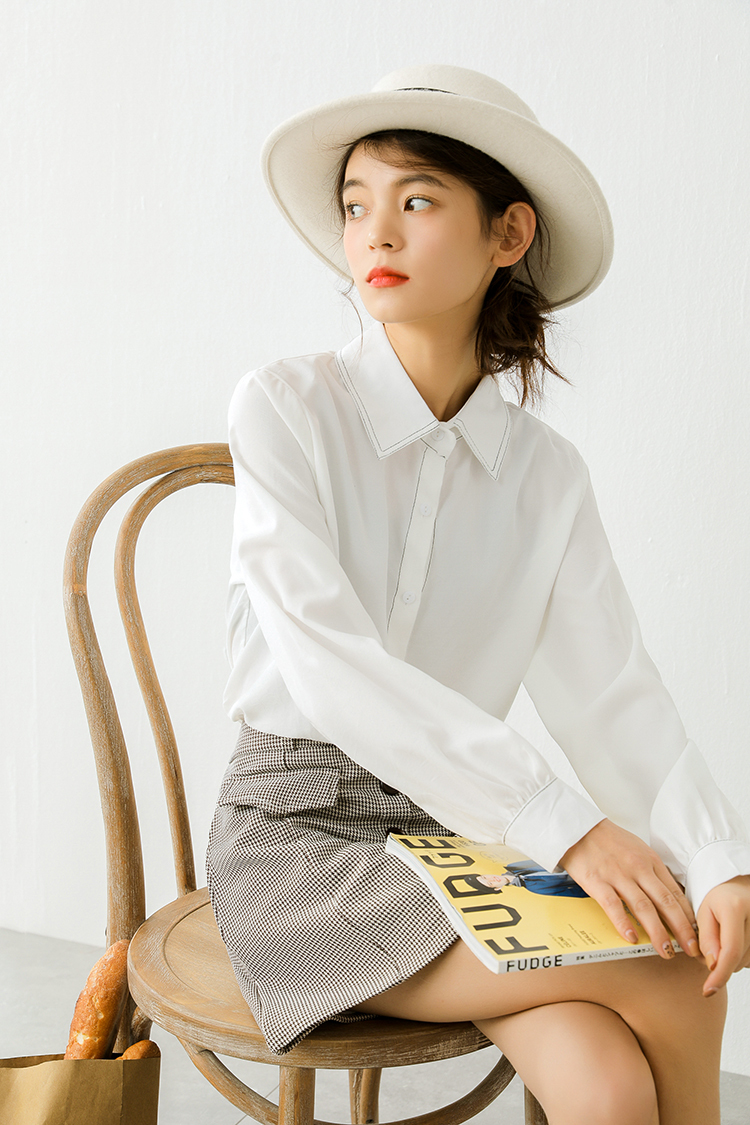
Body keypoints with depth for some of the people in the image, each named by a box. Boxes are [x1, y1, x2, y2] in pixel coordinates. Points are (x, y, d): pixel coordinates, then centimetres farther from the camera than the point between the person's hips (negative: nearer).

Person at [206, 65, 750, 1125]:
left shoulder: (545, 471, 3)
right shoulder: (285, 407, -9)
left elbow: (613, 692, -4)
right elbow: (329, 660, -20)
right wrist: (563, 823, -28)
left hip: (454, 832, 4)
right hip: (297, 833, -4)